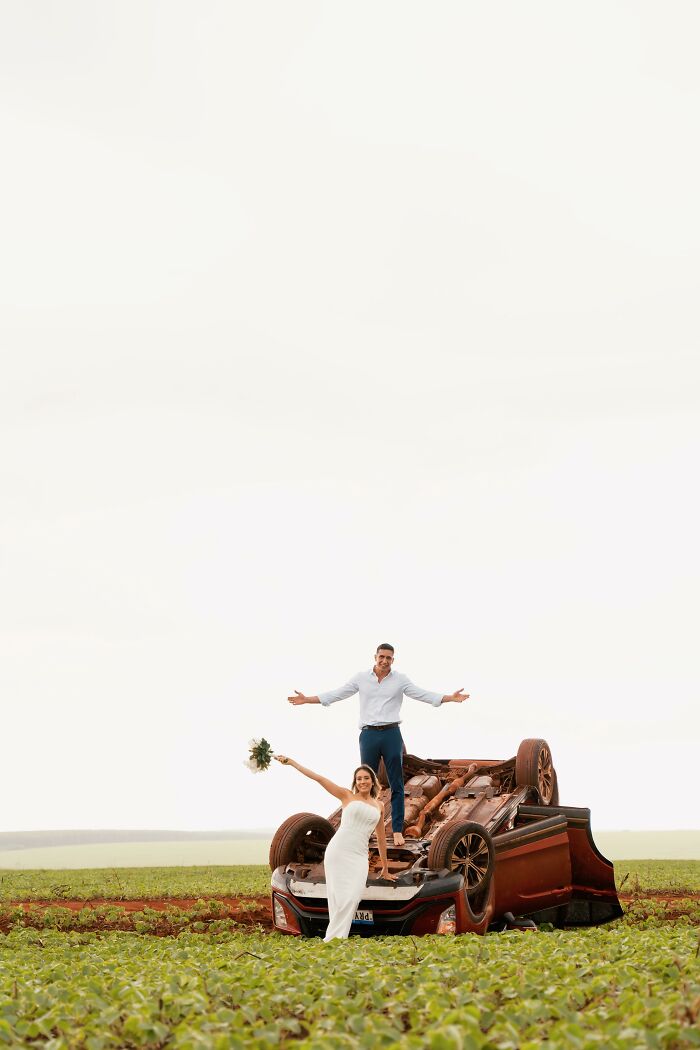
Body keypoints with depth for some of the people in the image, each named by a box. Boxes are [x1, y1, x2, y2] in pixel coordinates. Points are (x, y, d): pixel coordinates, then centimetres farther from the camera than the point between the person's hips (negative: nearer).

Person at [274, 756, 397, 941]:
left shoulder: (379, 806, 18)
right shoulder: (347, 796, 9)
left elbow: (381, 838, 26)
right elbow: (319, 778, 2)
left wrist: (385, 868, 30)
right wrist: (292, 763, -4)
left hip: (359, 856, 2)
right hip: (338, 851, -2)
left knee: (352, 897, -16)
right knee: (339, 898, -10)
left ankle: (333, 939, -13)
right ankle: (332, 939, -7)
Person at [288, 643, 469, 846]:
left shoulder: (400, 679, 4)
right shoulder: (361, 677, 6)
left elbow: (422, 694, -1)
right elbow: (337, 694, 8)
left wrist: (450, 698, -13)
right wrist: (306, 700, 3)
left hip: (392, 734, -1)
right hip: (369, 735, 1)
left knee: (396, 785, 0)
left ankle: (397, 830, 3)